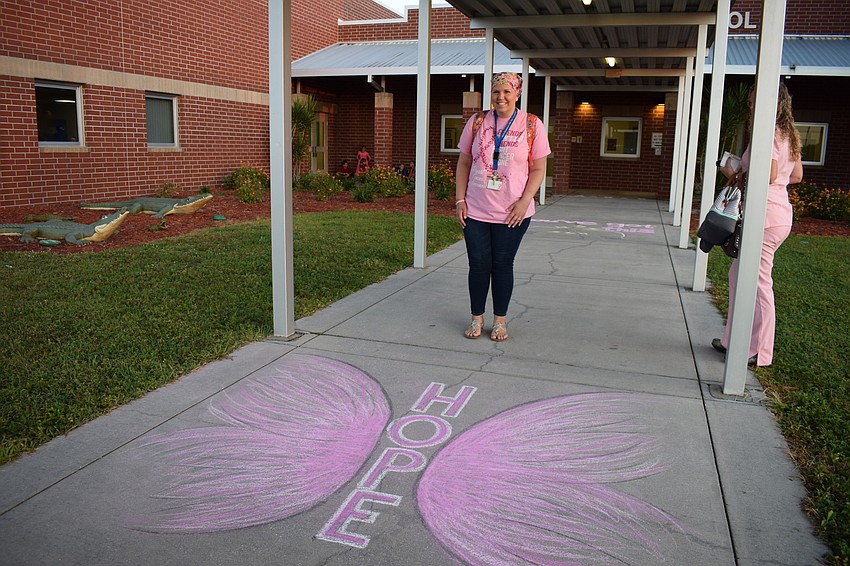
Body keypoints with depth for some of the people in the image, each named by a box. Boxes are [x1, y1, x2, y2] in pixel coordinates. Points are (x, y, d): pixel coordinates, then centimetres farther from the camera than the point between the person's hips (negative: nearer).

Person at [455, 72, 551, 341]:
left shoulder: (532, 125, -1)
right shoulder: (477, 122, 5)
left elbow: (538, 169, 0)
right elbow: (464, 163, 8)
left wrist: (524, 201, -12)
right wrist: (460, 200, 1)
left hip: (512, 213, -1)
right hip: (475, 210, 2)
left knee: (502, 265, 5)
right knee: (478, 264, 5)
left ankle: (500, 320, 21)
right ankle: (477, 318, 21)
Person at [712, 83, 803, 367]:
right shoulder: (788, 134, 16)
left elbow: (769, 175, -24)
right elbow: (796, 176, 19)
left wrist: (743, 175, -6)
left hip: (765, 214, -10)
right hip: (782, 212, 10)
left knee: (759, 283, -2)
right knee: (738, 275, 16)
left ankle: (759, 352, 7)